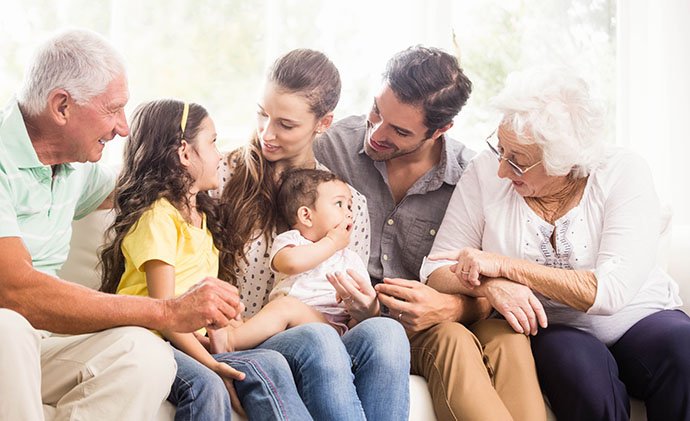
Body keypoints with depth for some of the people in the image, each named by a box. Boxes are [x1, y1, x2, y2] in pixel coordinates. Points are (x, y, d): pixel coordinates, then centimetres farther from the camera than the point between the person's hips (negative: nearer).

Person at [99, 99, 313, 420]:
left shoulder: (201, 215, 20)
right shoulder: (159, 215, -9)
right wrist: (210, 363, -22)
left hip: (194, 341, 8)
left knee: (267, 367, -16)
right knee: (205, 385, -34)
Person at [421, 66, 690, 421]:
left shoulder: (623, 173, -12)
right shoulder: (486, 172, -7)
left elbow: (611, 291, -22)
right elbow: (436, 270, -6)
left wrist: (504, 265, -25)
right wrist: (491, 285, -28)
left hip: (640, 320, 1)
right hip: (552, 330, 0)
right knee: (584, 365, -34)